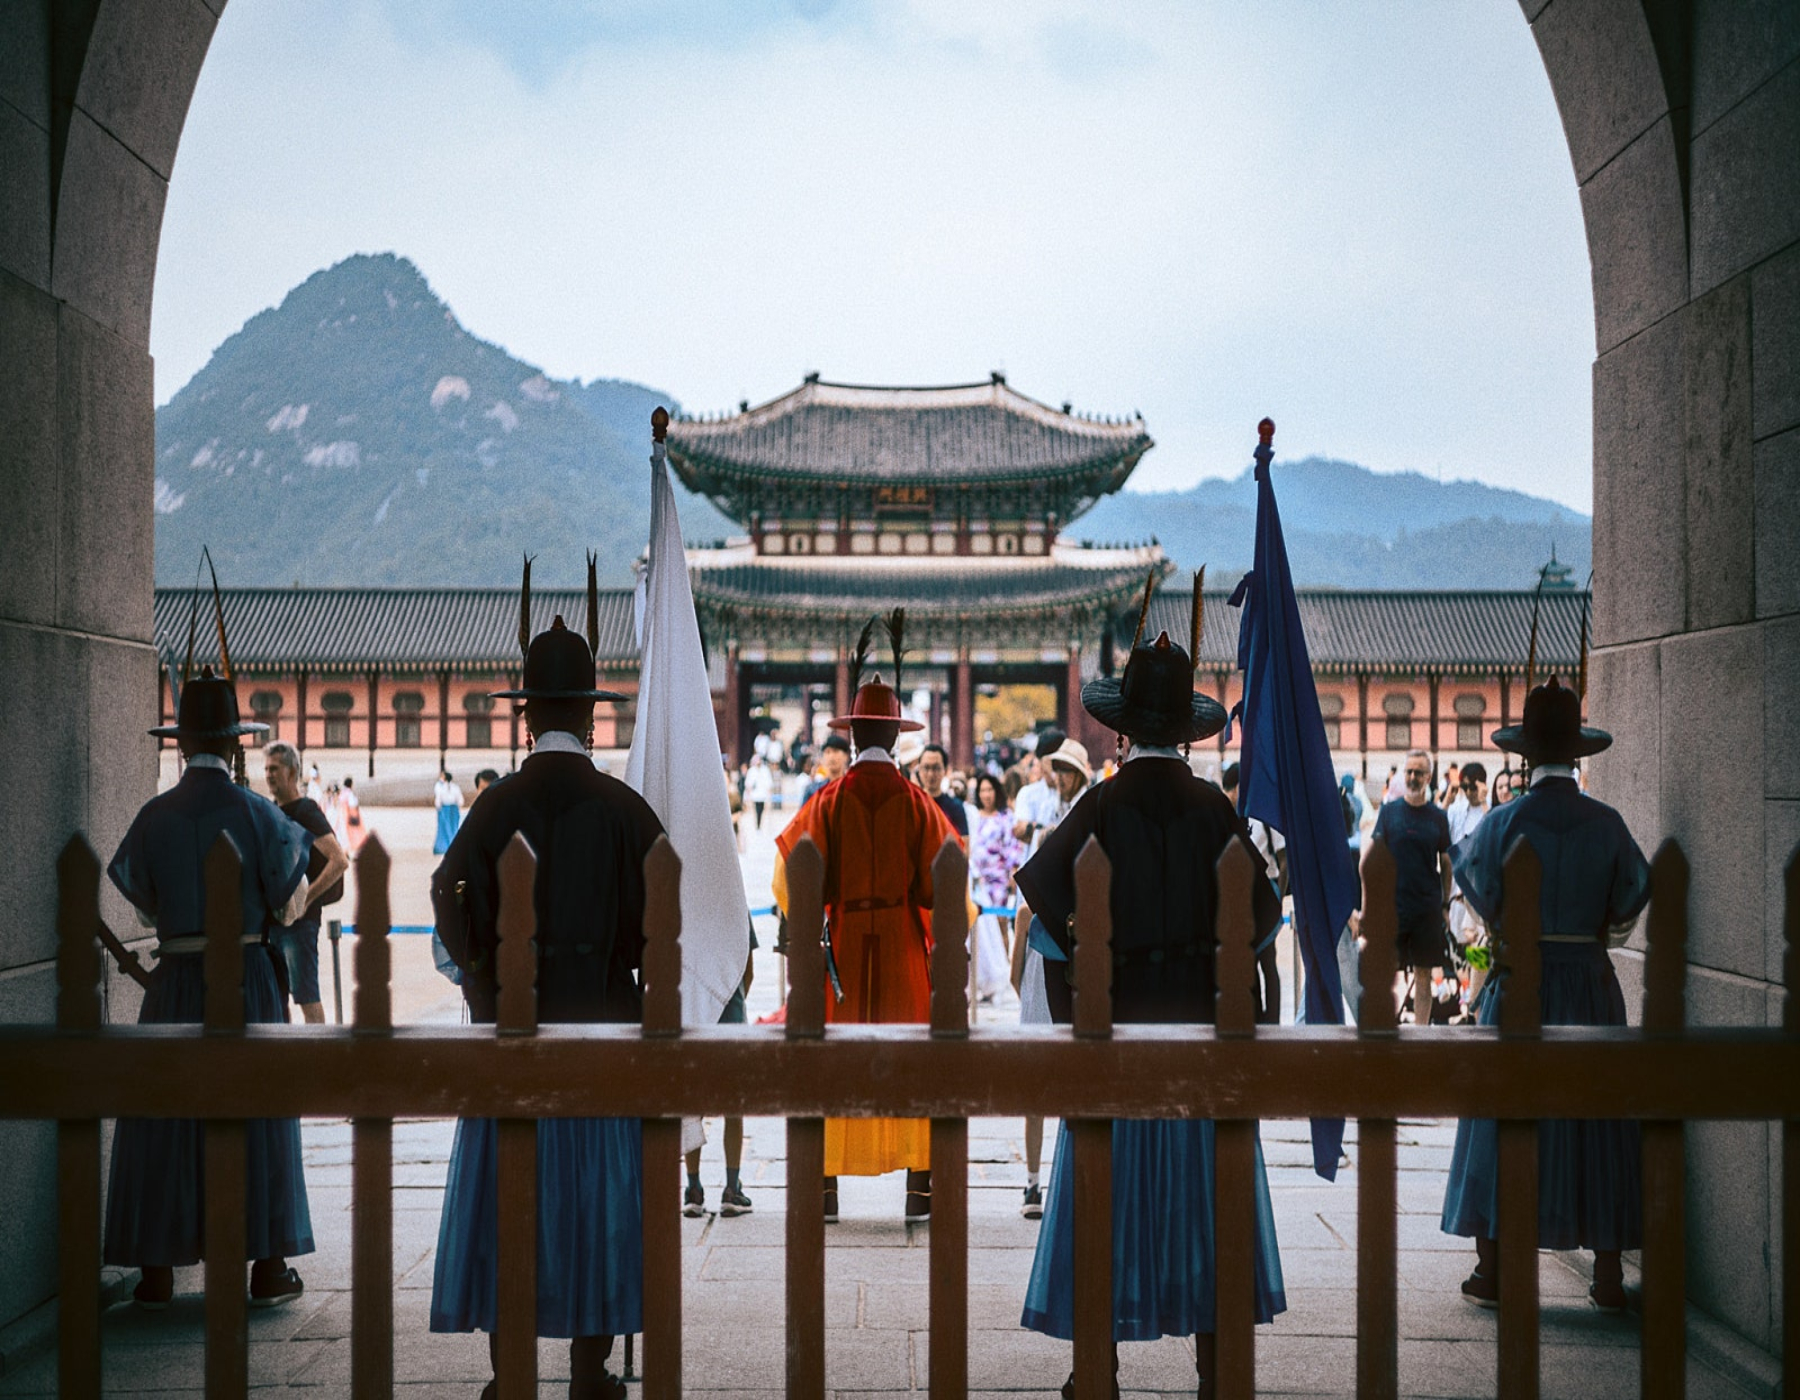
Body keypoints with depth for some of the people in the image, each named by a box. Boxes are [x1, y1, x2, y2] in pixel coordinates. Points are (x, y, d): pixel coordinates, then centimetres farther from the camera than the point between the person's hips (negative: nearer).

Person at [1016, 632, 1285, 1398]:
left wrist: (1077, 961, -6)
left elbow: (1042, 878, -17)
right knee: (1200, 1181, 9)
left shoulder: (1105, 803, -6)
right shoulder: (1213, 806, -1)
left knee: (1113, 1181, 4)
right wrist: (1224, 958, 8)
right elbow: (1262, 903, -4)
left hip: (1121, 1011, -2)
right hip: (1200, 1014, 2)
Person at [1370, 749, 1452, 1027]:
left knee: (1424, 974, 5)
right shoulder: (1388, 811, 3)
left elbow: (1446, 863, 11)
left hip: (1428, 907, 1)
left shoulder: (1437, 816, 6)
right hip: (1392, 905, -1)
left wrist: (1446, 904, 6)